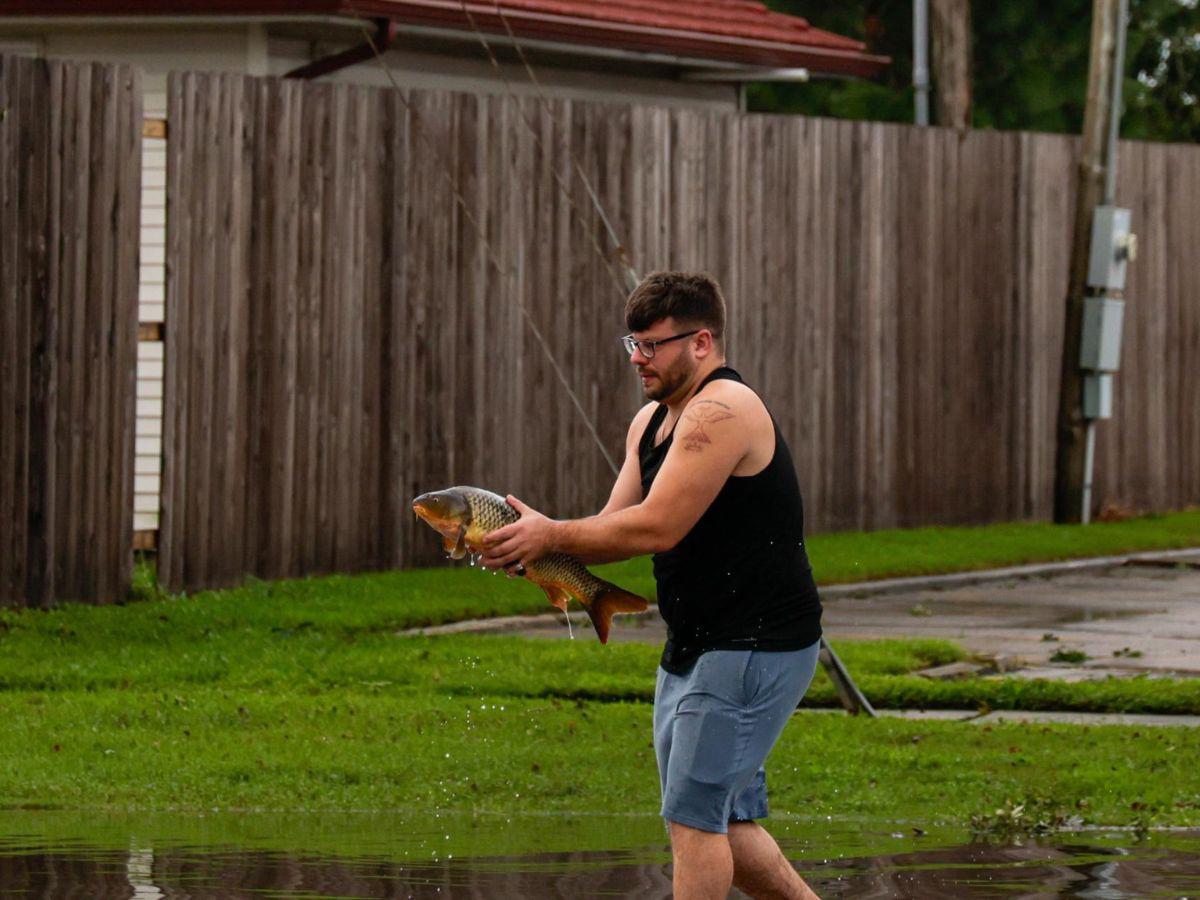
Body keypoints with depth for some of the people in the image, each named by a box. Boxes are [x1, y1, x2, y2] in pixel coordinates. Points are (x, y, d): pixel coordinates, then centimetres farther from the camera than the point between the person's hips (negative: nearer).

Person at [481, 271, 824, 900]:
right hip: (693, 648, 10)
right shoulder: (650, 422, 14)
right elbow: (615, 525, 11)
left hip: (759, 646, -10)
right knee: (724, 821, 13)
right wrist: (534, 551, -7)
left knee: (693, 814, -12)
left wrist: (551, 535, -15)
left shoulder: (722, 411, -18)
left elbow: (656, 528, -23)